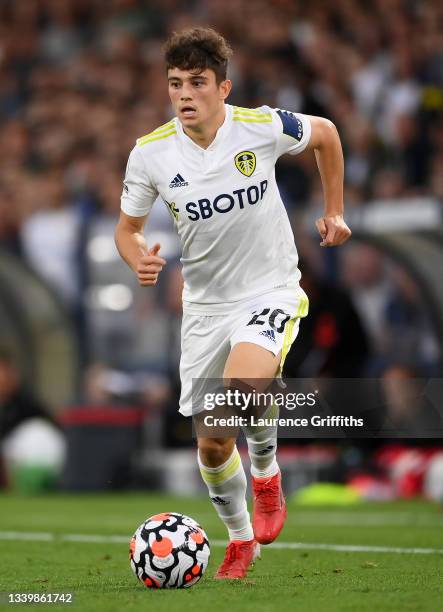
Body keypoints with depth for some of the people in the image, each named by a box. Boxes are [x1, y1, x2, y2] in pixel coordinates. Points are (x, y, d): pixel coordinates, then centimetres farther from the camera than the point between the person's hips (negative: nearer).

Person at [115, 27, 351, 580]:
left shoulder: (262, 127, -15)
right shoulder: (150, 154, -11)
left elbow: (324, 133, 7)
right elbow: (127, 227, 4)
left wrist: (333, 211, 10)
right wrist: (138, 259, -18)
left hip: (271, 290, -3)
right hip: (205, 303, 3)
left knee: (246, 379, -33)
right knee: (212, 445, 5)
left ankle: (266, 473, -2)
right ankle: (240, 540, 32)